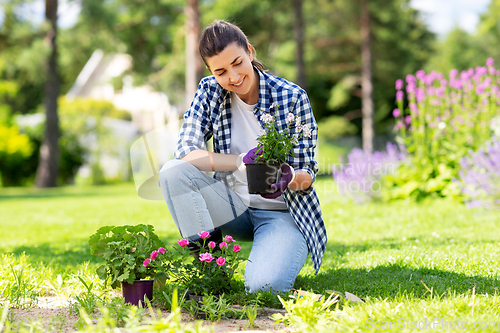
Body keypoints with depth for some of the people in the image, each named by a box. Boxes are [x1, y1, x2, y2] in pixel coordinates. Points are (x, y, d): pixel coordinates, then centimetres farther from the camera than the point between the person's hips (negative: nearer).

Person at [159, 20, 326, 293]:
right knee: (172, 172, -24)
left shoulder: (292, 98, -11)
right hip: (233, 207, 3)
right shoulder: (210, 91, -3)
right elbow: (185, 150, -15)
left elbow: (306, 173, -7)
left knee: (264, 285, -31)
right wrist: (242, 161, -29)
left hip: (281, 212, -3)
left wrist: (290, 178, -33)